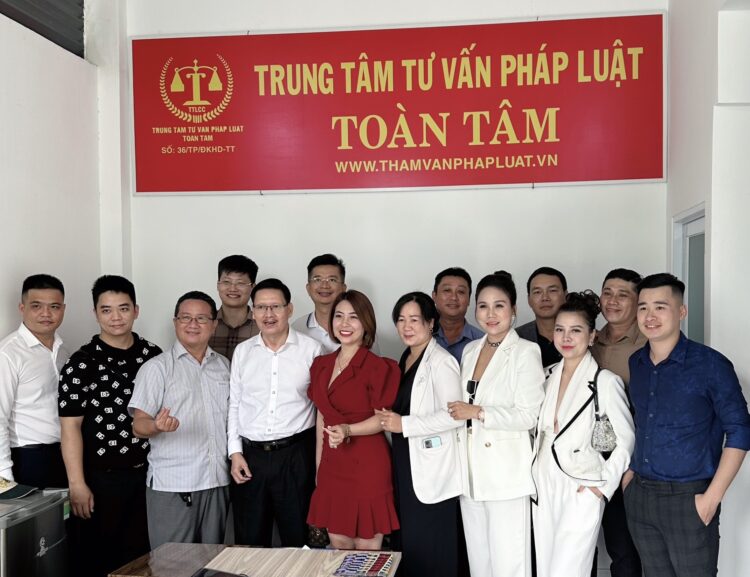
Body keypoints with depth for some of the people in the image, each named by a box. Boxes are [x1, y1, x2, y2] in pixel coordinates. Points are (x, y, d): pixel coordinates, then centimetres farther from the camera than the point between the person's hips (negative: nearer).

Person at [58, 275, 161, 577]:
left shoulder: (153, 355, 2)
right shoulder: (81, 363, -8)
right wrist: (77, 485, -13)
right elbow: (70, 427, -10)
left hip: (149, 473, 3)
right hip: (102, 478, -3)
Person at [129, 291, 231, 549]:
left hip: (217, 481, 4)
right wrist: (157, 426, -30)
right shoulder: (157, 368, -4)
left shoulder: (224, 365, 11)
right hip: (171, 486, -4)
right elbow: (138, 425, -8)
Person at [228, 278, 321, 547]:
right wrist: (235, 452, 4)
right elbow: (234, 404, 11)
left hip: (296, 455, -3)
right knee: (250, 543, 13)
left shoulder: (311, 349, -3)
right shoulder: (242, 351, 7)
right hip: (249, 456, 3)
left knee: (298, 540, 7)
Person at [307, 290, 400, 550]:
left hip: (367, 465, -6)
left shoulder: (378, 367, -11)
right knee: (338, 543, 15)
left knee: (367, 546, 5)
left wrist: (348, 430, -25)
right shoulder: (322, 365, 9)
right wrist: (318, 463, 15)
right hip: (332, 464, 6)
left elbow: (383, 419, -9)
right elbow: (322, 416, 14)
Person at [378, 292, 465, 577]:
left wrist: (404, 425, -21)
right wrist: (390, 421, 10)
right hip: (406, 465, 8)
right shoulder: (404, 360, 12)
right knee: (410, 541, 17)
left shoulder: (440, 361, -15)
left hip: (432, 470, -8)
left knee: (432, 549, 1)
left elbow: (455, 415, -22)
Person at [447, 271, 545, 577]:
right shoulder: (470, 350, 11)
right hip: (471, 471, 6)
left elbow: (528, 416, -15)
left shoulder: (525, 351, -10)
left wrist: (477, 413, -17)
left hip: (506, 471, -6)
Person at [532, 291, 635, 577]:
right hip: (543, 489, 6)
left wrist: (604, 484, -8)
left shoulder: (605, 381, -11)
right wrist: (534, 473, 10)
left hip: (581, 492, -6)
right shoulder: (549, 377, 7)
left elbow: (627, 440, -6)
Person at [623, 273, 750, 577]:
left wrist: (712, 497, -12)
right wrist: (631, 470, 7)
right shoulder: (635, 363, 4)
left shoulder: (710, 364, -11)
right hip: (639, 496, 5)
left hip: (688, 498, -5)